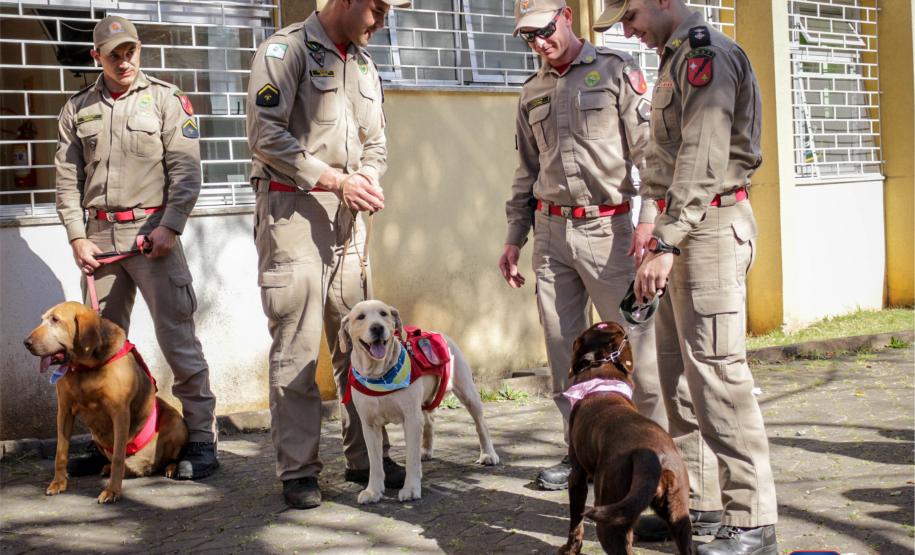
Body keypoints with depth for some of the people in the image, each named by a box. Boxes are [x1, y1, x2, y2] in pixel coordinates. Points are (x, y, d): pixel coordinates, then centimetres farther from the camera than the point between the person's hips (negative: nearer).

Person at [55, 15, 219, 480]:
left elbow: (186, 170, -2)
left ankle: (200, 437, -3)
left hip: (153, 229, -4)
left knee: (177, 333, -7)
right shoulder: (78, 109, 13)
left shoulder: (166, 99, 4)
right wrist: (78, 237, 1)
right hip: (99, 233, 4)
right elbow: (67, 180, 11)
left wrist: (169, 226, -12)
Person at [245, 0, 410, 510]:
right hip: (292, 210, -7)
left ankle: (366, 457, 18)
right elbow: (266, 134, -14)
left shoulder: (365, 65, 17)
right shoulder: (286, 50, -5)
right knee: (297, 347, -5)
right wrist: (336, 180, -15)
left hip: (347, 219, 7)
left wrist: (367, 178, -3)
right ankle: (298, 471, 2)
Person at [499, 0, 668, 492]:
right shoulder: (532, 93, 17)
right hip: (550, 232, 5)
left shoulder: (616, 71, 2)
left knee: (635, 341, -7)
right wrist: (513, 238, 17)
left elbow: (649, 149, -5)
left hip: (607, 227, -5)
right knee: (563, 348, 5)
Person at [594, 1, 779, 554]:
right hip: (679, 229, 10)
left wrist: (668, 244, -25)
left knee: (716, 371, -12)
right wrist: (651, 215, 14)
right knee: (677, 369, 13)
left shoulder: (706, 54, -13)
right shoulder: (674, 60, 19)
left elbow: (702, 160, -22)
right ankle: (699, 501, 21)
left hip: (711, 225, -10)